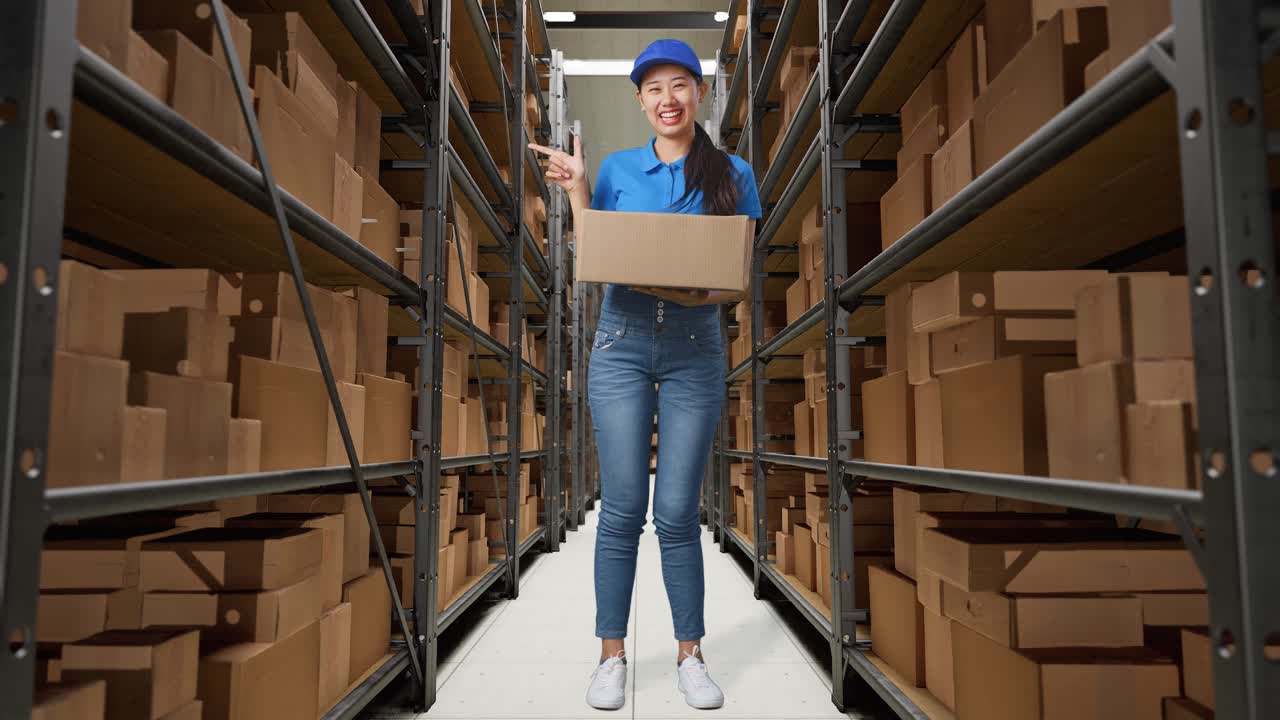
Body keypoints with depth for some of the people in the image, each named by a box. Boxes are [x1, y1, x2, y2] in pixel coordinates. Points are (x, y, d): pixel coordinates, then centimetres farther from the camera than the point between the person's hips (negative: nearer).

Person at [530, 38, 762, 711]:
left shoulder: (731, 174, 6)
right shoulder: (616, 168, 10)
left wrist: (700, 295, -15)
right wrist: (576, 189, 0)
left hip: (695, 350, -1)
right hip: (621, 345, 1)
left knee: (678, 512, 2)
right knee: (621, 509, 1)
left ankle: (690, 654, 19)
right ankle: (611, 654, 17)